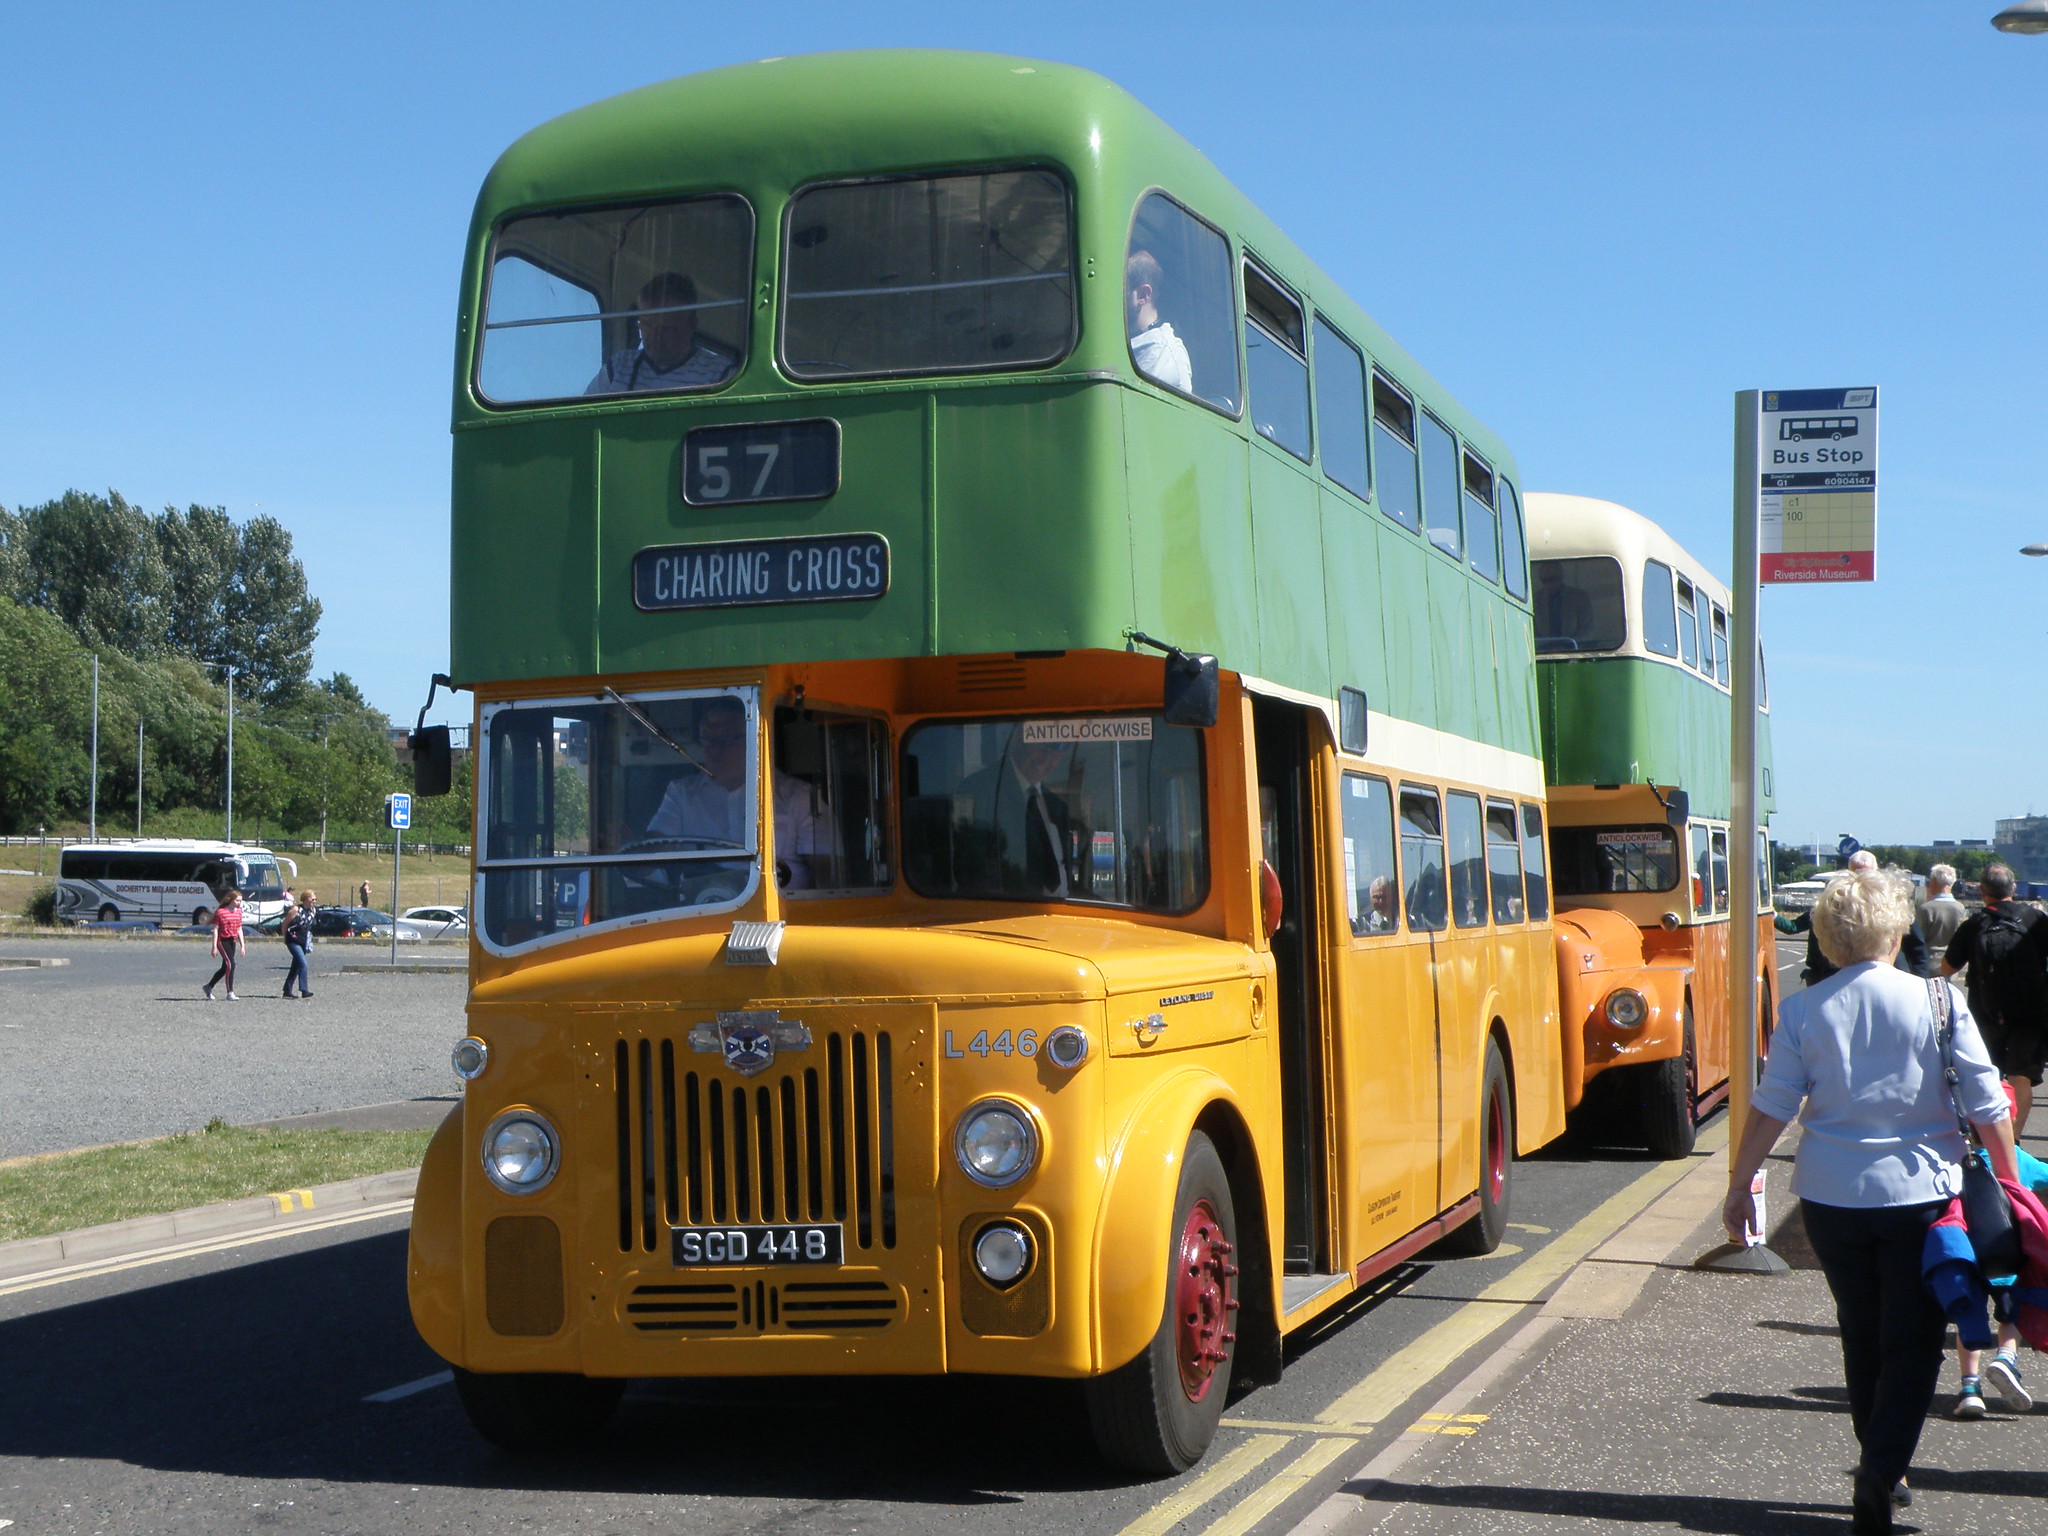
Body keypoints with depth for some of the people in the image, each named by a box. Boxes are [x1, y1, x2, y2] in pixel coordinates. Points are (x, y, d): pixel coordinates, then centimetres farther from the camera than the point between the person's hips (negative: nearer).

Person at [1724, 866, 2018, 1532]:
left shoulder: (1803, 1010, -5)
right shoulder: (1937, 1002, -8)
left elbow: (1771, 1108, -4)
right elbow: (1988, 1107, -5)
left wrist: (1740, 1185, 6)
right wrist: (2011, 1184, 6)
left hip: (1831, 1200, 2)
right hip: (1920, 1196, -2)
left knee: (1862, 1338, 19)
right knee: (1913, 1343, 4)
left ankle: (1879, 1471, 29)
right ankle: (1881, 1473, -13)